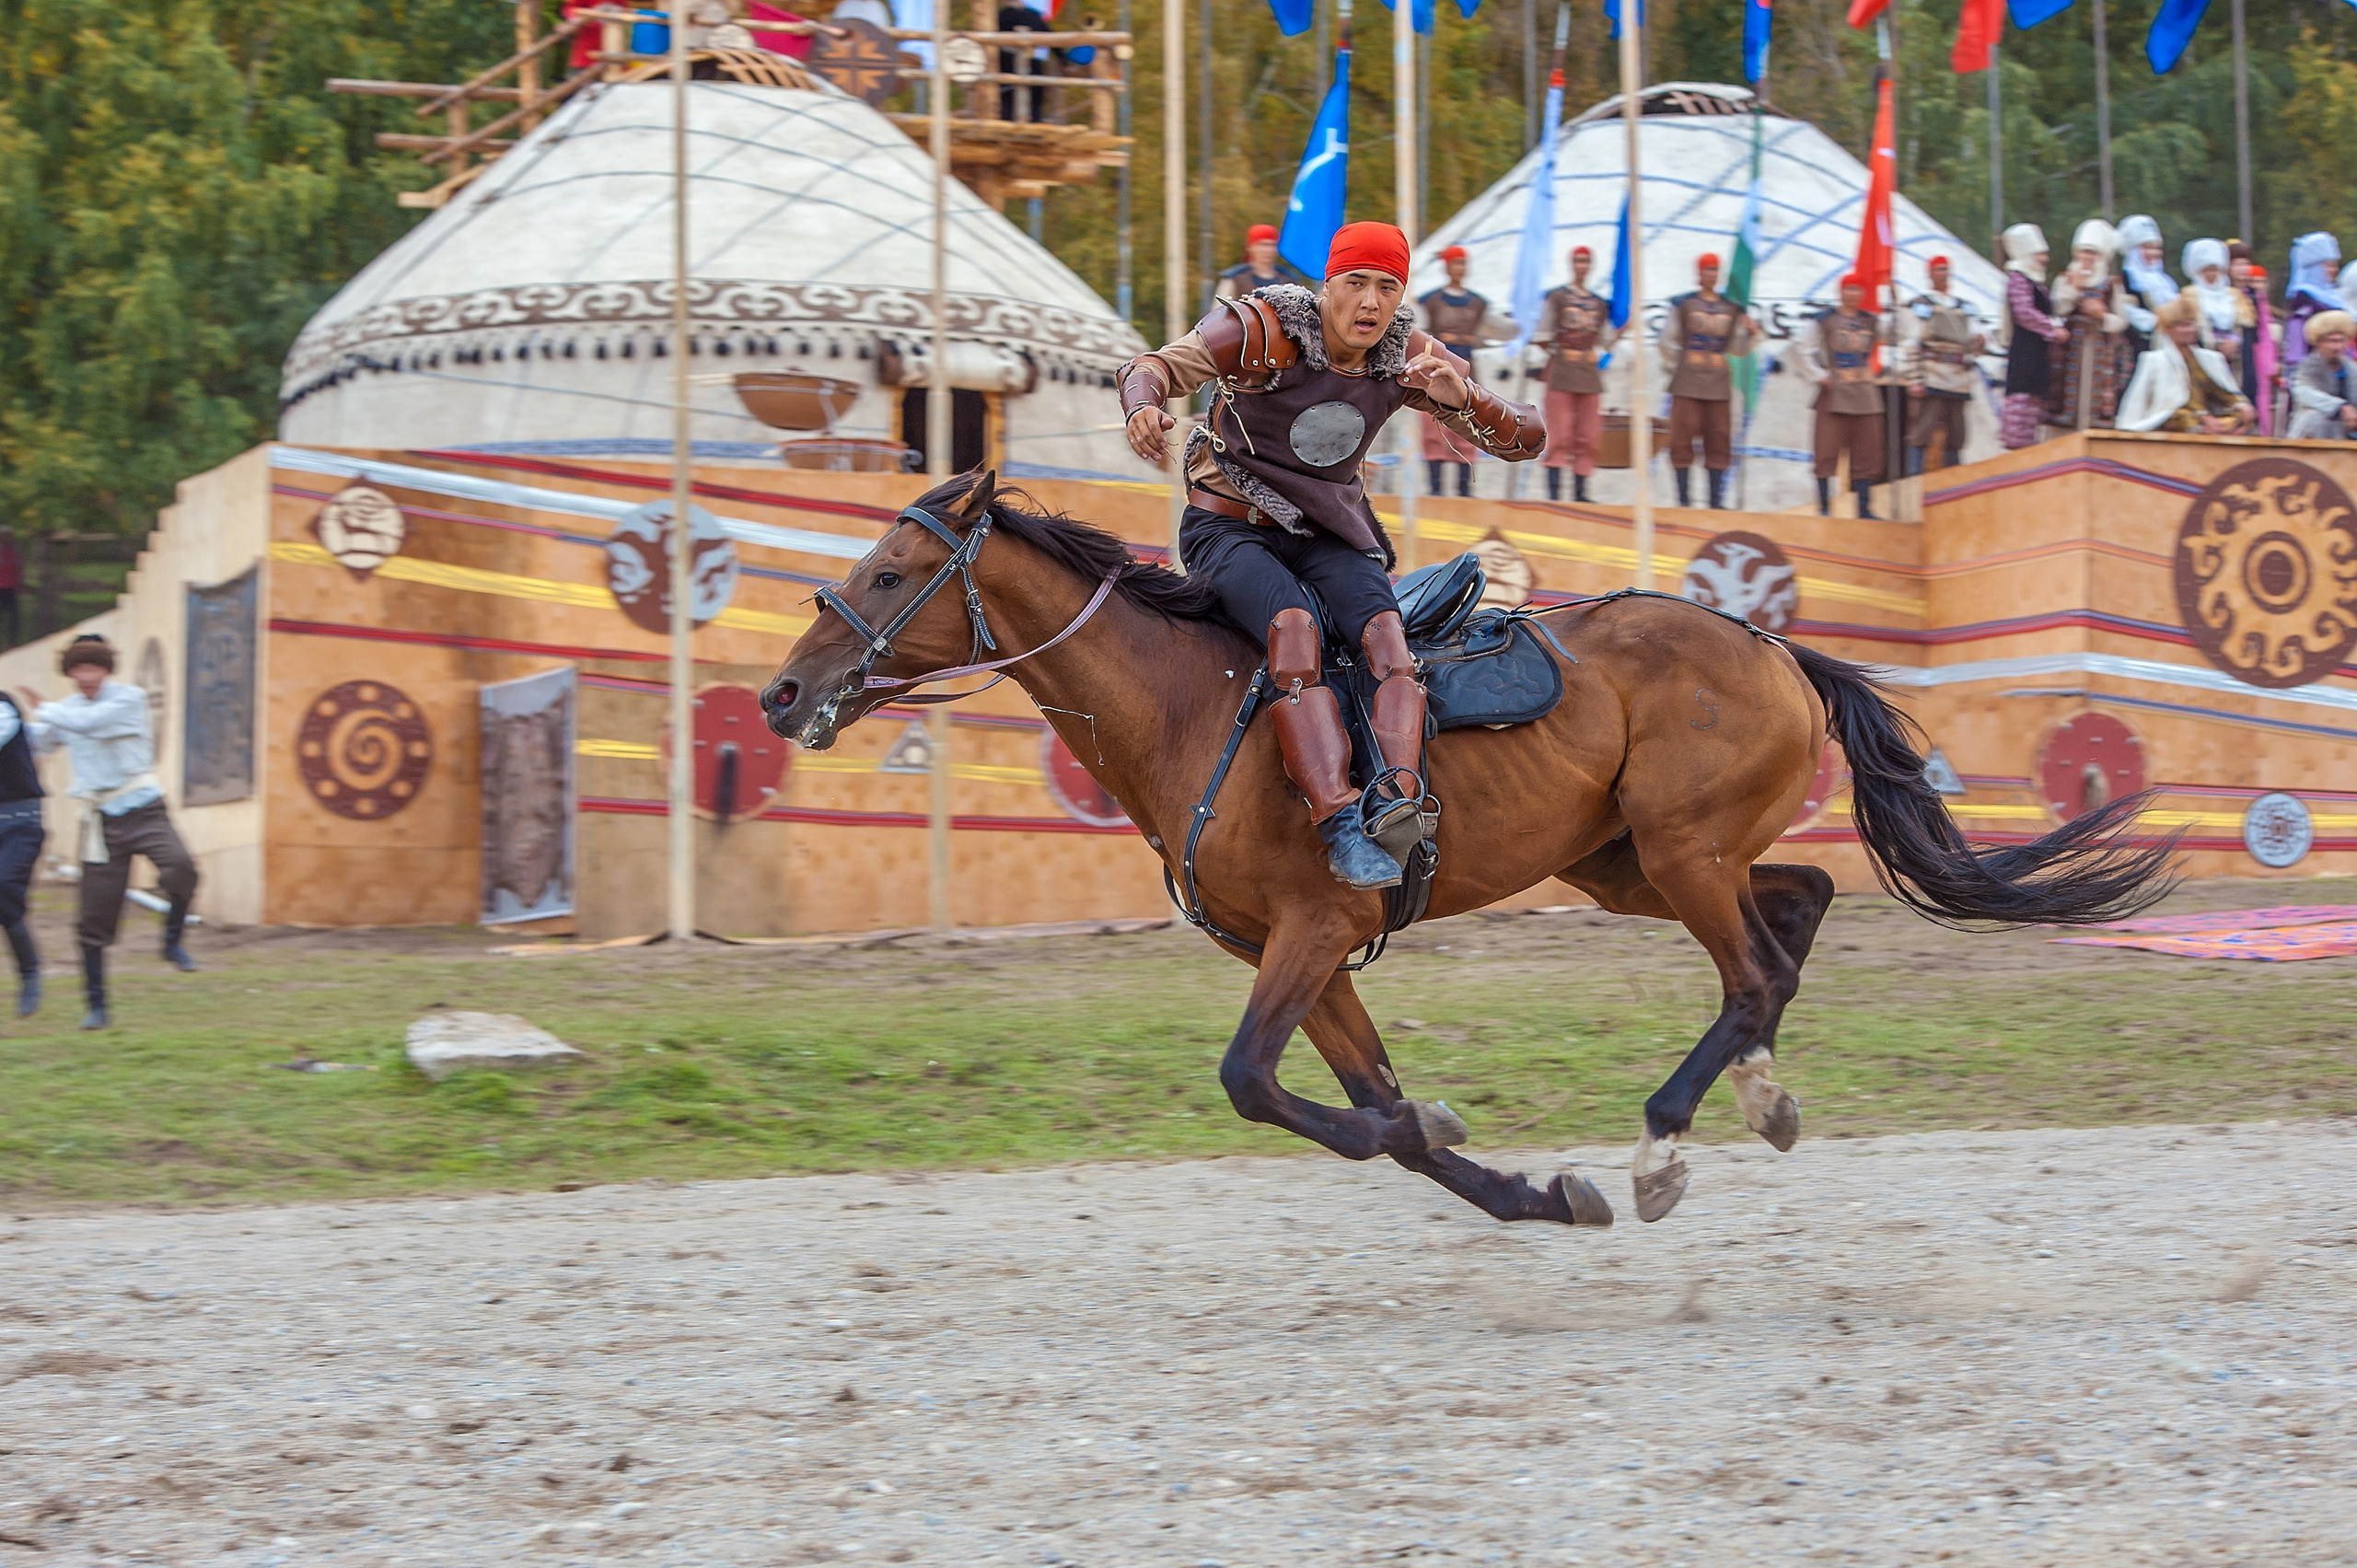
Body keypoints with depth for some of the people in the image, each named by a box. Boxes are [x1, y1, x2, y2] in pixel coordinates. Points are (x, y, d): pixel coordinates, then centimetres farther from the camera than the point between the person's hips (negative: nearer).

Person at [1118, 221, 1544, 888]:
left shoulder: (1409, 357, -2)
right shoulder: (1262, 331, -13)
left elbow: (1526, 440, -1)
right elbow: (1157, 366, -19)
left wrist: (1462, 399, -23)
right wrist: (1143, 408, -44)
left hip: (1330, 533, 4)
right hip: (1231, 527, -4)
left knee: (1384, 628, -28)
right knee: (1295, 625, -34)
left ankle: (1398, 788, -51)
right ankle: (1340, 826, -48)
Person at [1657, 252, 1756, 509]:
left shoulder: (1731, 309, 11)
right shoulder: (1683, 305, 2)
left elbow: (1738, 349, 14)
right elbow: (1668, 341, 3)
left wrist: (1746, 331, -3)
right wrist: (1677, 369, -2)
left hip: (1718, 386, 3)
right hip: (1687, 385, -3)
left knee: (1718, 440, 4)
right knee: (1682, 438, -5)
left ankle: (1716, 500, 9)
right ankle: (1683, 496, 1)